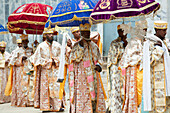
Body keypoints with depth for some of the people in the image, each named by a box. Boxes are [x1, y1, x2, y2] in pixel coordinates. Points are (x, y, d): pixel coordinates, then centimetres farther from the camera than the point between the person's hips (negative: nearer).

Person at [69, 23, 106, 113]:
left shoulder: (94, 46, 14)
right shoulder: (77, 45, 0)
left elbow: (99, 59, 17)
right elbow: (75, 58, -12)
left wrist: (98, 66, -3)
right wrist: (81, 46, -18)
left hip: (93, 76, 5)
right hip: (81, 76, -5)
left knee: (96, 95, 1)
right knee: (82, 96, -9)